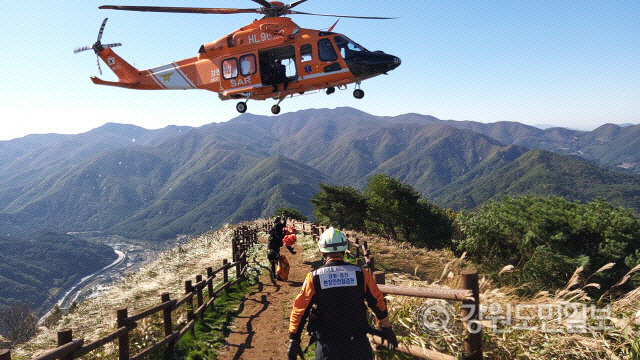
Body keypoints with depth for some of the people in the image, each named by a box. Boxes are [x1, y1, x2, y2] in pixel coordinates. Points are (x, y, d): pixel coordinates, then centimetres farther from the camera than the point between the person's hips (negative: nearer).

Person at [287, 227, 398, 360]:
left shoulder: (314, 277, -7)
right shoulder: (361, 274, -5)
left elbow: (299, 310, -4)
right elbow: (379, 304, 3)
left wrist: (293, 340, 6)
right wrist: (388, 330, 17)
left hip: (328, 346, 0)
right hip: (358, 343, 1)